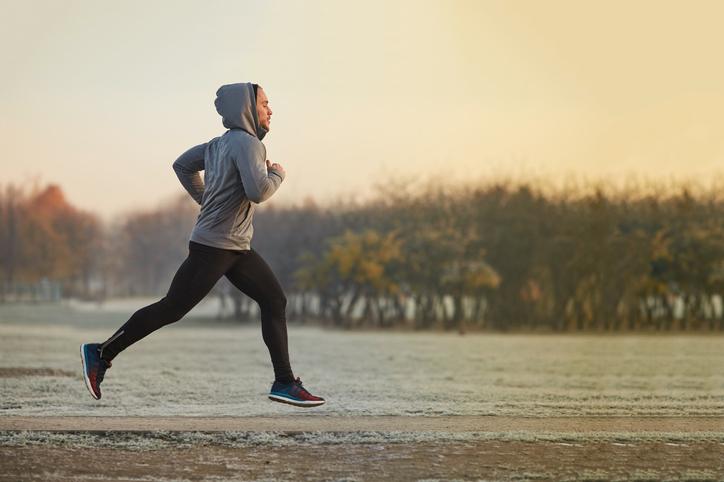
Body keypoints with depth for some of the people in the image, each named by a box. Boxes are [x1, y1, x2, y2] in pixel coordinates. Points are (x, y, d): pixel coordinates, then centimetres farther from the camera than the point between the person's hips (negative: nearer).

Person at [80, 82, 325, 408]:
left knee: (274, 300, 5)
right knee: (171, 309, -5)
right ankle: (101, 354, 5)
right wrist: (277, 175, -7)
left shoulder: (219, 144, 13)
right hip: (212, 246, -10)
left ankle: (284, 383, 5)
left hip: (237, 248, 10)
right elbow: (258, 192, -26)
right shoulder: (246, 143, -15)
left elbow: (182, 165, 23)